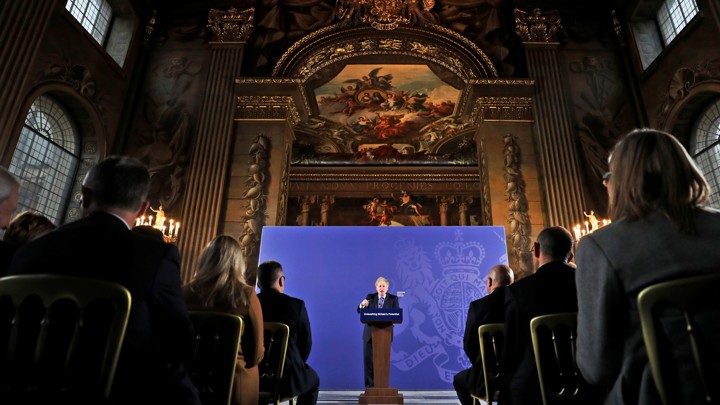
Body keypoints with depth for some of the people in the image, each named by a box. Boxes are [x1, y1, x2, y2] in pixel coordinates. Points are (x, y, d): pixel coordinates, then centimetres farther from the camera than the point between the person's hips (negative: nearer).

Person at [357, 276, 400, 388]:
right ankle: (369, 385, 12)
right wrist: (362, 305, -22)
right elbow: (359, 311, 1)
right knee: (368, 359, 1)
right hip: (370, 333, 1)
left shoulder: (393, 298, 4)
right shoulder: (370, 297, 8)